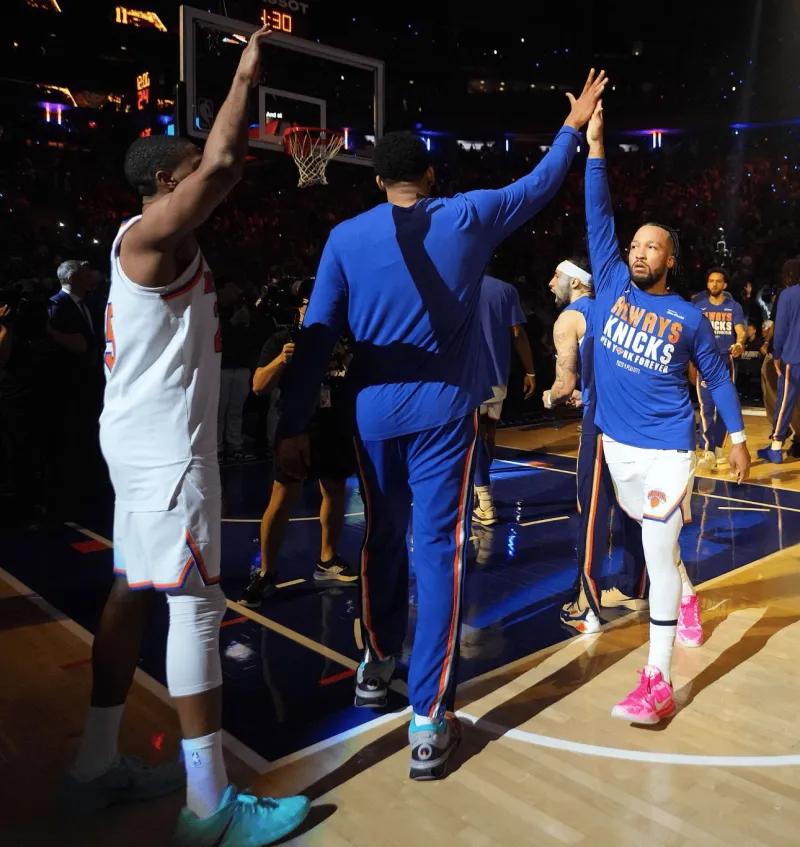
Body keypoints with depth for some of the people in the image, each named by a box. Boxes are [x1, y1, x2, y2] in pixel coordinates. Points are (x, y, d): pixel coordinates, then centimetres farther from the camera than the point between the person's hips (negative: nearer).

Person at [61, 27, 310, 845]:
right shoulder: (149, 236, -12)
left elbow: (222, 171, 24)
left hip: (150, 442, 10)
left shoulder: (152, 244, 16)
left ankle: (96, 768, 25)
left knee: (130, 595, 13)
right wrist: (245, 77, -11)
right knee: (196, 606, -7)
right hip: (165, 448, -10)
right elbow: (221, 166, -24)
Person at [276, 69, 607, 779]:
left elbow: (317, 337, -2)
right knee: (439, 551, -1)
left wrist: (295, 425, 2)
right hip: (445, 413, -2)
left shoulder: (346, 237, 1)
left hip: (374, 415, 2)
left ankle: (377, 665, 36)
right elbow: (540, 185, 17)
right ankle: (430, 721, 0)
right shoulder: (468, 218, 1)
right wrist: (575, 124, 34)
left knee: (383, 539, 19)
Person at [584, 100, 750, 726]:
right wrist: (595, 148, -8)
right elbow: (599, 218, -3)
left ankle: (658, 683, -3)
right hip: (617, 443, 4)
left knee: (658, 552, -8)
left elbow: (717, 375, 8)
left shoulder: (688, 317, -3)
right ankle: (686, 596, 52)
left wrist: (737, 435, 6)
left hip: (666, 449, -4)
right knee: (655, 537, 23)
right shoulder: (612, 287, 1)